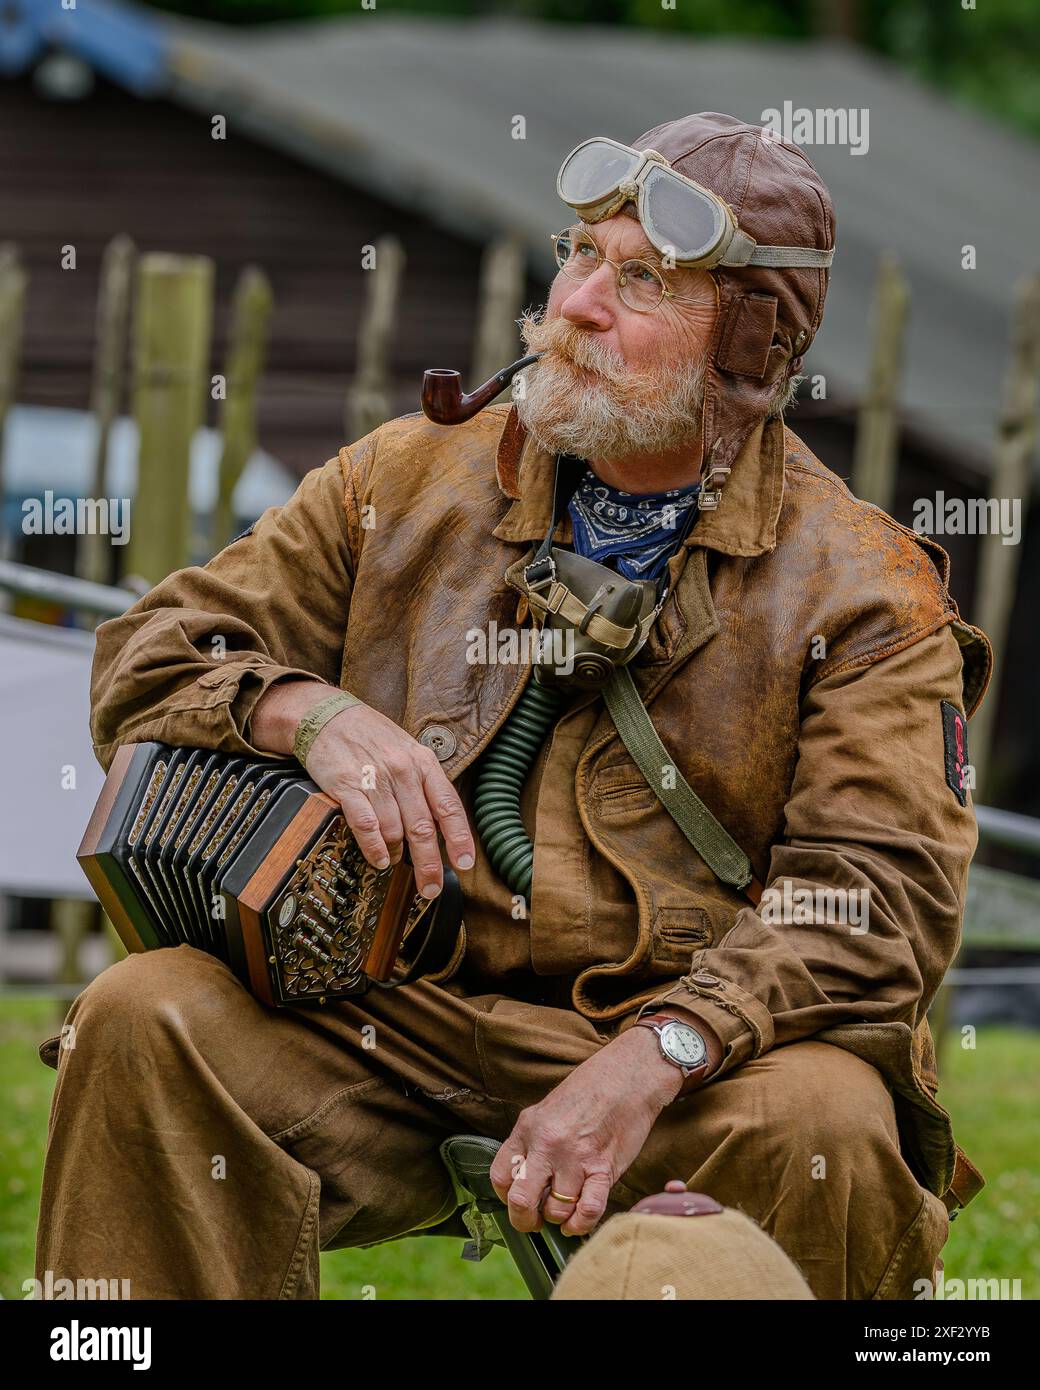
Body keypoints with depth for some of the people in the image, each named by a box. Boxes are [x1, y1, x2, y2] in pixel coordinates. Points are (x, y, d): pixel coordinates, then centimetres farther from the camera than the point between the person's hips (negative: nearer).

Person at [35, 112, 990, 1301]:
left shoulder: (862, 589, 4)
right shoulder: (407, 481, 13)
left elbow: (882, 892, -8)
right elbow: (151, 658, 15)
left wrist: (652, 1058, -24)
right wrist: (308, 714, -11)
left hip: (699, 1045, -2)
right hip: (392, 1016, 2)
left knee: (822, 1132, -34)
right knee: (141, 1021, -25)